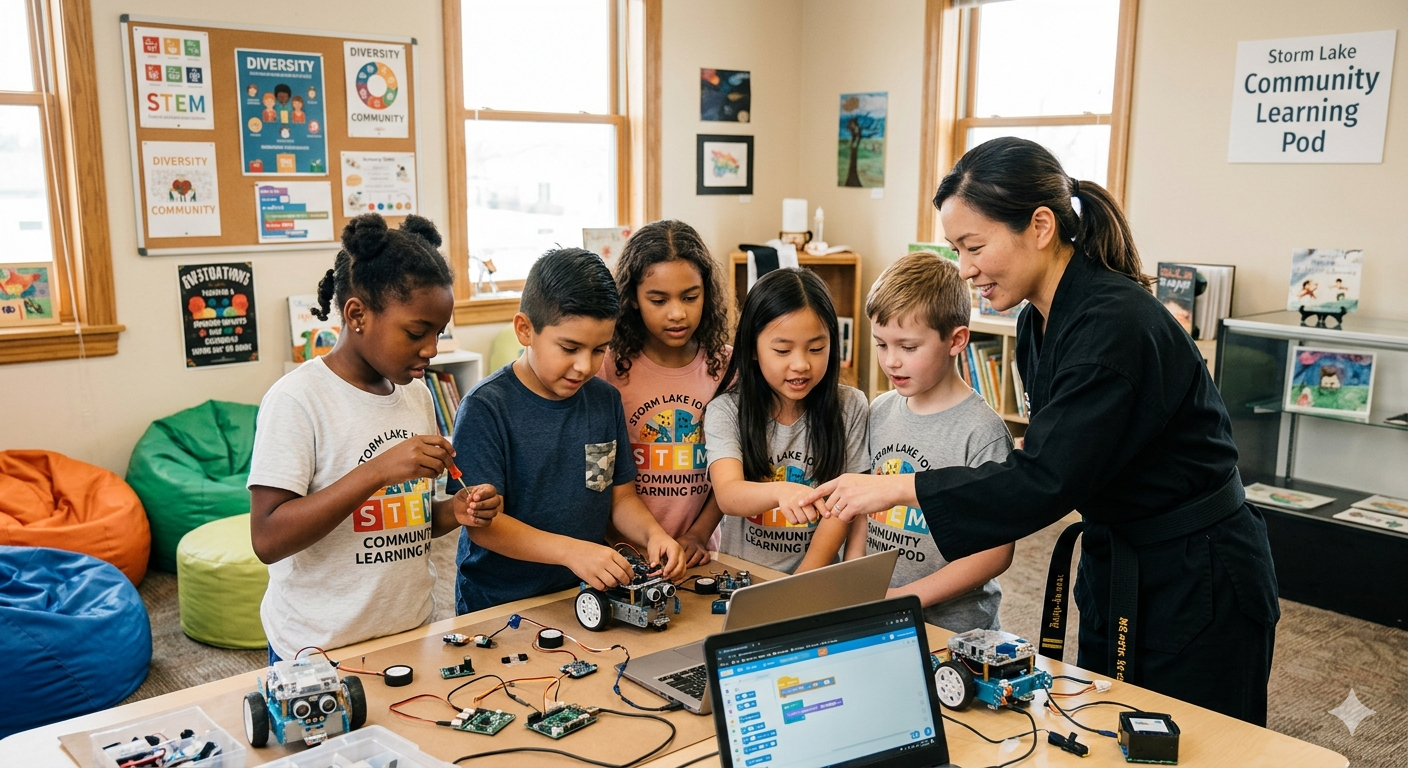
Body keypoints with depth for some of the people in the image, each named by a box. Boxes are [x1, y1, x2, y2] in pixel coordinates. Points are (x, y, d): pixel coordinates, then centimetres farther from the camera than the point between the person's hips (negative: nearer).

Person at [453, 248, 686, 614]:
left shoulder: (605, 400, 7)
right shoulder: (486, 408, -9)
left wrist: (652, 534, -8)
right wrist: (571, 550, -25)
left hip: (588, 598, 4)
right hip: (498, 607, -4)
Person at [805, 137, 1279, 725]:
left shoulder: (1116, 324, -27)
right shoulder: (1038, 323, 1)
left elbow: (1047, 479, -30)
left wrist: (899, 488, -27)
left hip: (1195, 586, -8)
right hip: (1115, 572, 9)